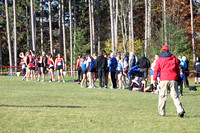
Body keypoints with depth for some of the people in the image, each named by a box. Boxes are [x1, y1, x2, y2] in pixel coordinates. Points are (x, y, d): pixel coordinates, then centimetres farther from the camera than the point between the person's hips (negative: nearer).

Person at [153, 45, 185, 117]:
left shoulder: (159, 59, 6)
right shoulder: (174, 58, 12)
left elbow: (156, 70, 2)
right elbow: (178, 69, 16)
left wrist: (154, 79, 4)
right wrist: (178, 77, 26)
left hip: (164, 80, -2)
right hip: (173, 79, 2)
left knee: (162, 96, 5)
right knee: (175, 96, 2)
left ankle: (161, 112, 5)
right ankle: (180, 110, -13)